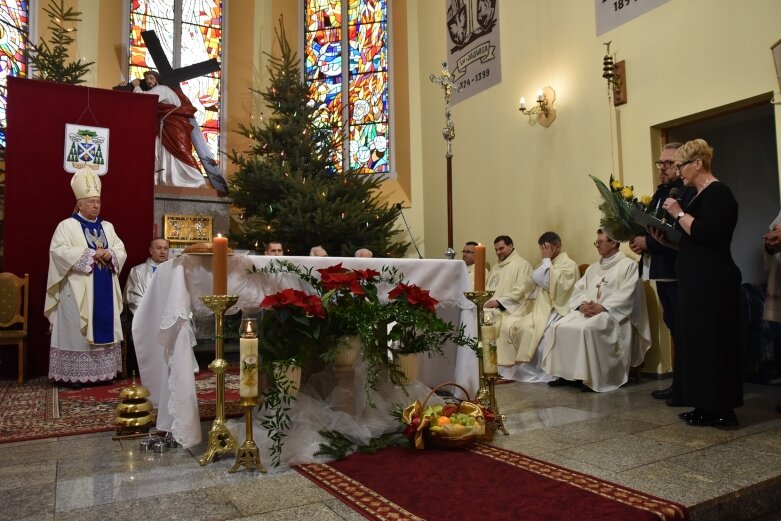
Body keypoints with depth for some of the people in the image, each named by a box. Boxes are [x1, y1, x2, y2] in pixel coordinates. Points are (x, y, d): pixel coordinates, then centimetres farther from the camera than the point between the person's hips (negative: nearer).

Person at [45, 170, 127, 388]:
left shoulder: (107, 227, 15)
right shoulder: (67, 225, -1)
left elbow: (121, 251, 11)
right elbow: (58, 250, -13)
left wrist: (110, 254, -11)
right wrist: (89, 254, -18)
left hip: (104, 290, 5)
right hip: (77, 290, -5)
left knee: (104, 328, 7)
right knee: (77, 331, -4)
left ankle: (103, 371, 15)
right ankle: (74, 374, 3)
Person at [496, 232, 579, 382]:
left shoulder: (568, 265, -2)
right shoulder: (546, 264, 22)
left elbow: (548, 283, -18)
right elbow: (527, 286, 18)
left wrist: (546, 260, -10)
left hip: (551, 309, -8)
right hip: (535, 306, 8)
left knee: (526, 327, -31)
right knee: (507, 324, -14)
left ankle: (524, 370, -15)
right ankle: (508, 368, -14)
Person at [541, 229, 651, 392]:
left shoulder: (628, 265, 3)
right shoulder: (592, 268, 25)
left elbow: (626, 295, -10)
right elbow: (578, 289, 15)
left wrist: (602, 307, -19)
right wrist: (582, 304, -7)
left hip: (612, 313, -7)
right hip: (586, 311, 7)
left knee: (587, 329, -34)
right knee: (560, 327, -18)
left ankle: (593, 377, -25)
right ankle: (566, 373, -13)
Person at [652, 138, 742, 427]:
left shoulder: (717, 193, -11)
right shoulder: (700, 196, 18)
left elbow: (707, 235, -25)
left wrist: (679, 213, -15)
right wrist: (665, 240, 9)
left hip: (712, 283, -10)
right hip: (696, 282, 10)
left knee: (711, 341, -4)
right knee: (698, 342, 11)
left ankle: (720, 409, 5)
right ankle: (707, 406, 19)